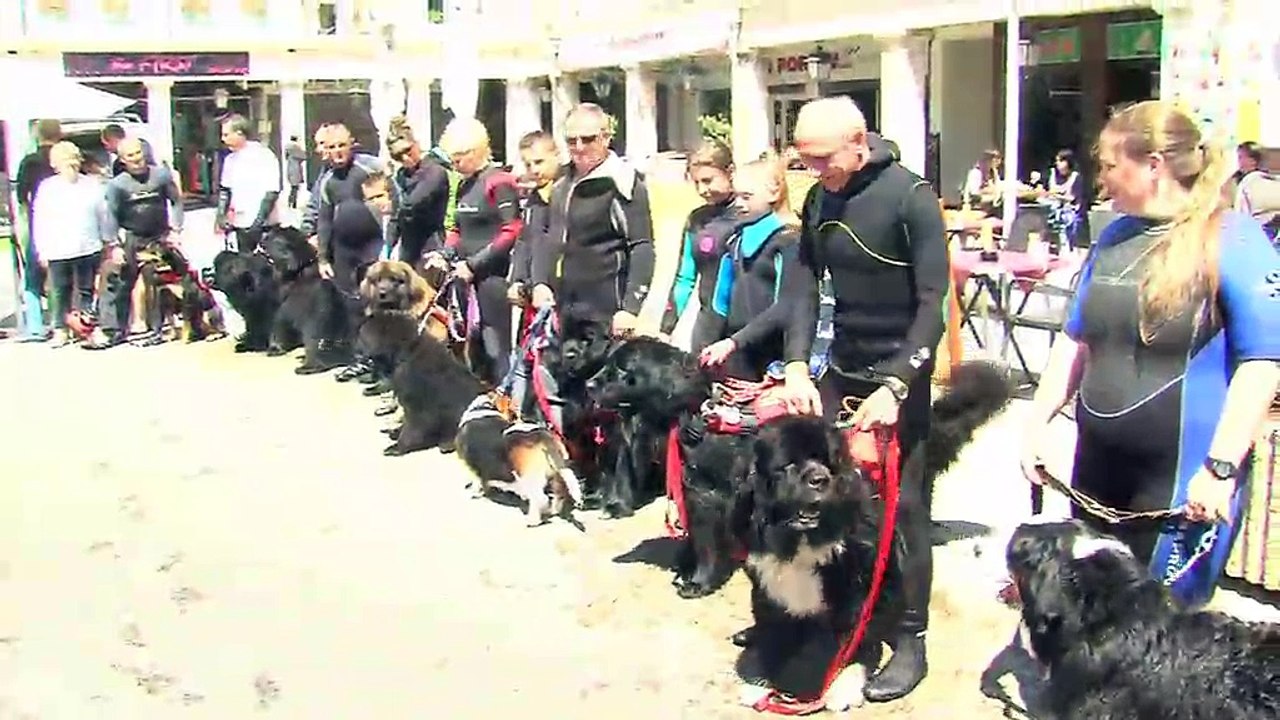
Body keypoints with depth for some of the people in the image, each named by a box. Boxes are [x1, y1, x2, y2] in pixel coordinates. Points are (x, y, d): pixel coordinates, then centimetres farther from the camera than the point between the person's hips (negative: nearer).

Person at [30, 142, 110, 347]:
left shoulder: (92, 185, 3)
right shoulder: (47, 188, 0)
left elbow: (103, 215, 8)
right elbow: (40, 221, 1)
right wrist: (42, 250, -1)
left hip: (88, 249, 1)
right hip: (58, 251, -1)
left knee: (86, 291, 8)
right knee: (60, 292, 5)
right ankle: (60, 329, 14)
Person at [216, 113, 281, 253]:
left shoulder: (264, 156, -9)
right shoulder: (231, 160, 10)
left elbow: (271, 193, -12)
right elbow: (225, 190, 19)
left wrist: (259, 221, -17)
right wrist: (221, 215, 6)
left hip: (264, 226, -6)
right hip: (241, 225, 6)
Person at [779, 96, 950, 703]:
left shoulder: (911, 197, -15)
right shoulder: (817, 200, 3)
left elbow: (933, 302, -18)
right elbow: (805, 285, 3)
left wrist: (894, 386, -25)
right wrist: (797, 366, -10)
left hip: (899, 376, -5)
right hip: (840, 370, 5)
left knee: (903, 506, -1)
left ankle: (910, 640, 11)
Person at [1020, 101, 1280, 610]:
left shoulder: (1234, 242, -11)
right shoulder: (1114, 237, 10)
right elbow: (1076, 338, 17)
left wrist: (1221, 469, -20)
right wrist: (1039, 421, 11)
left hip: (1182, 477, -7)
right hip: (1099, 464, 7)